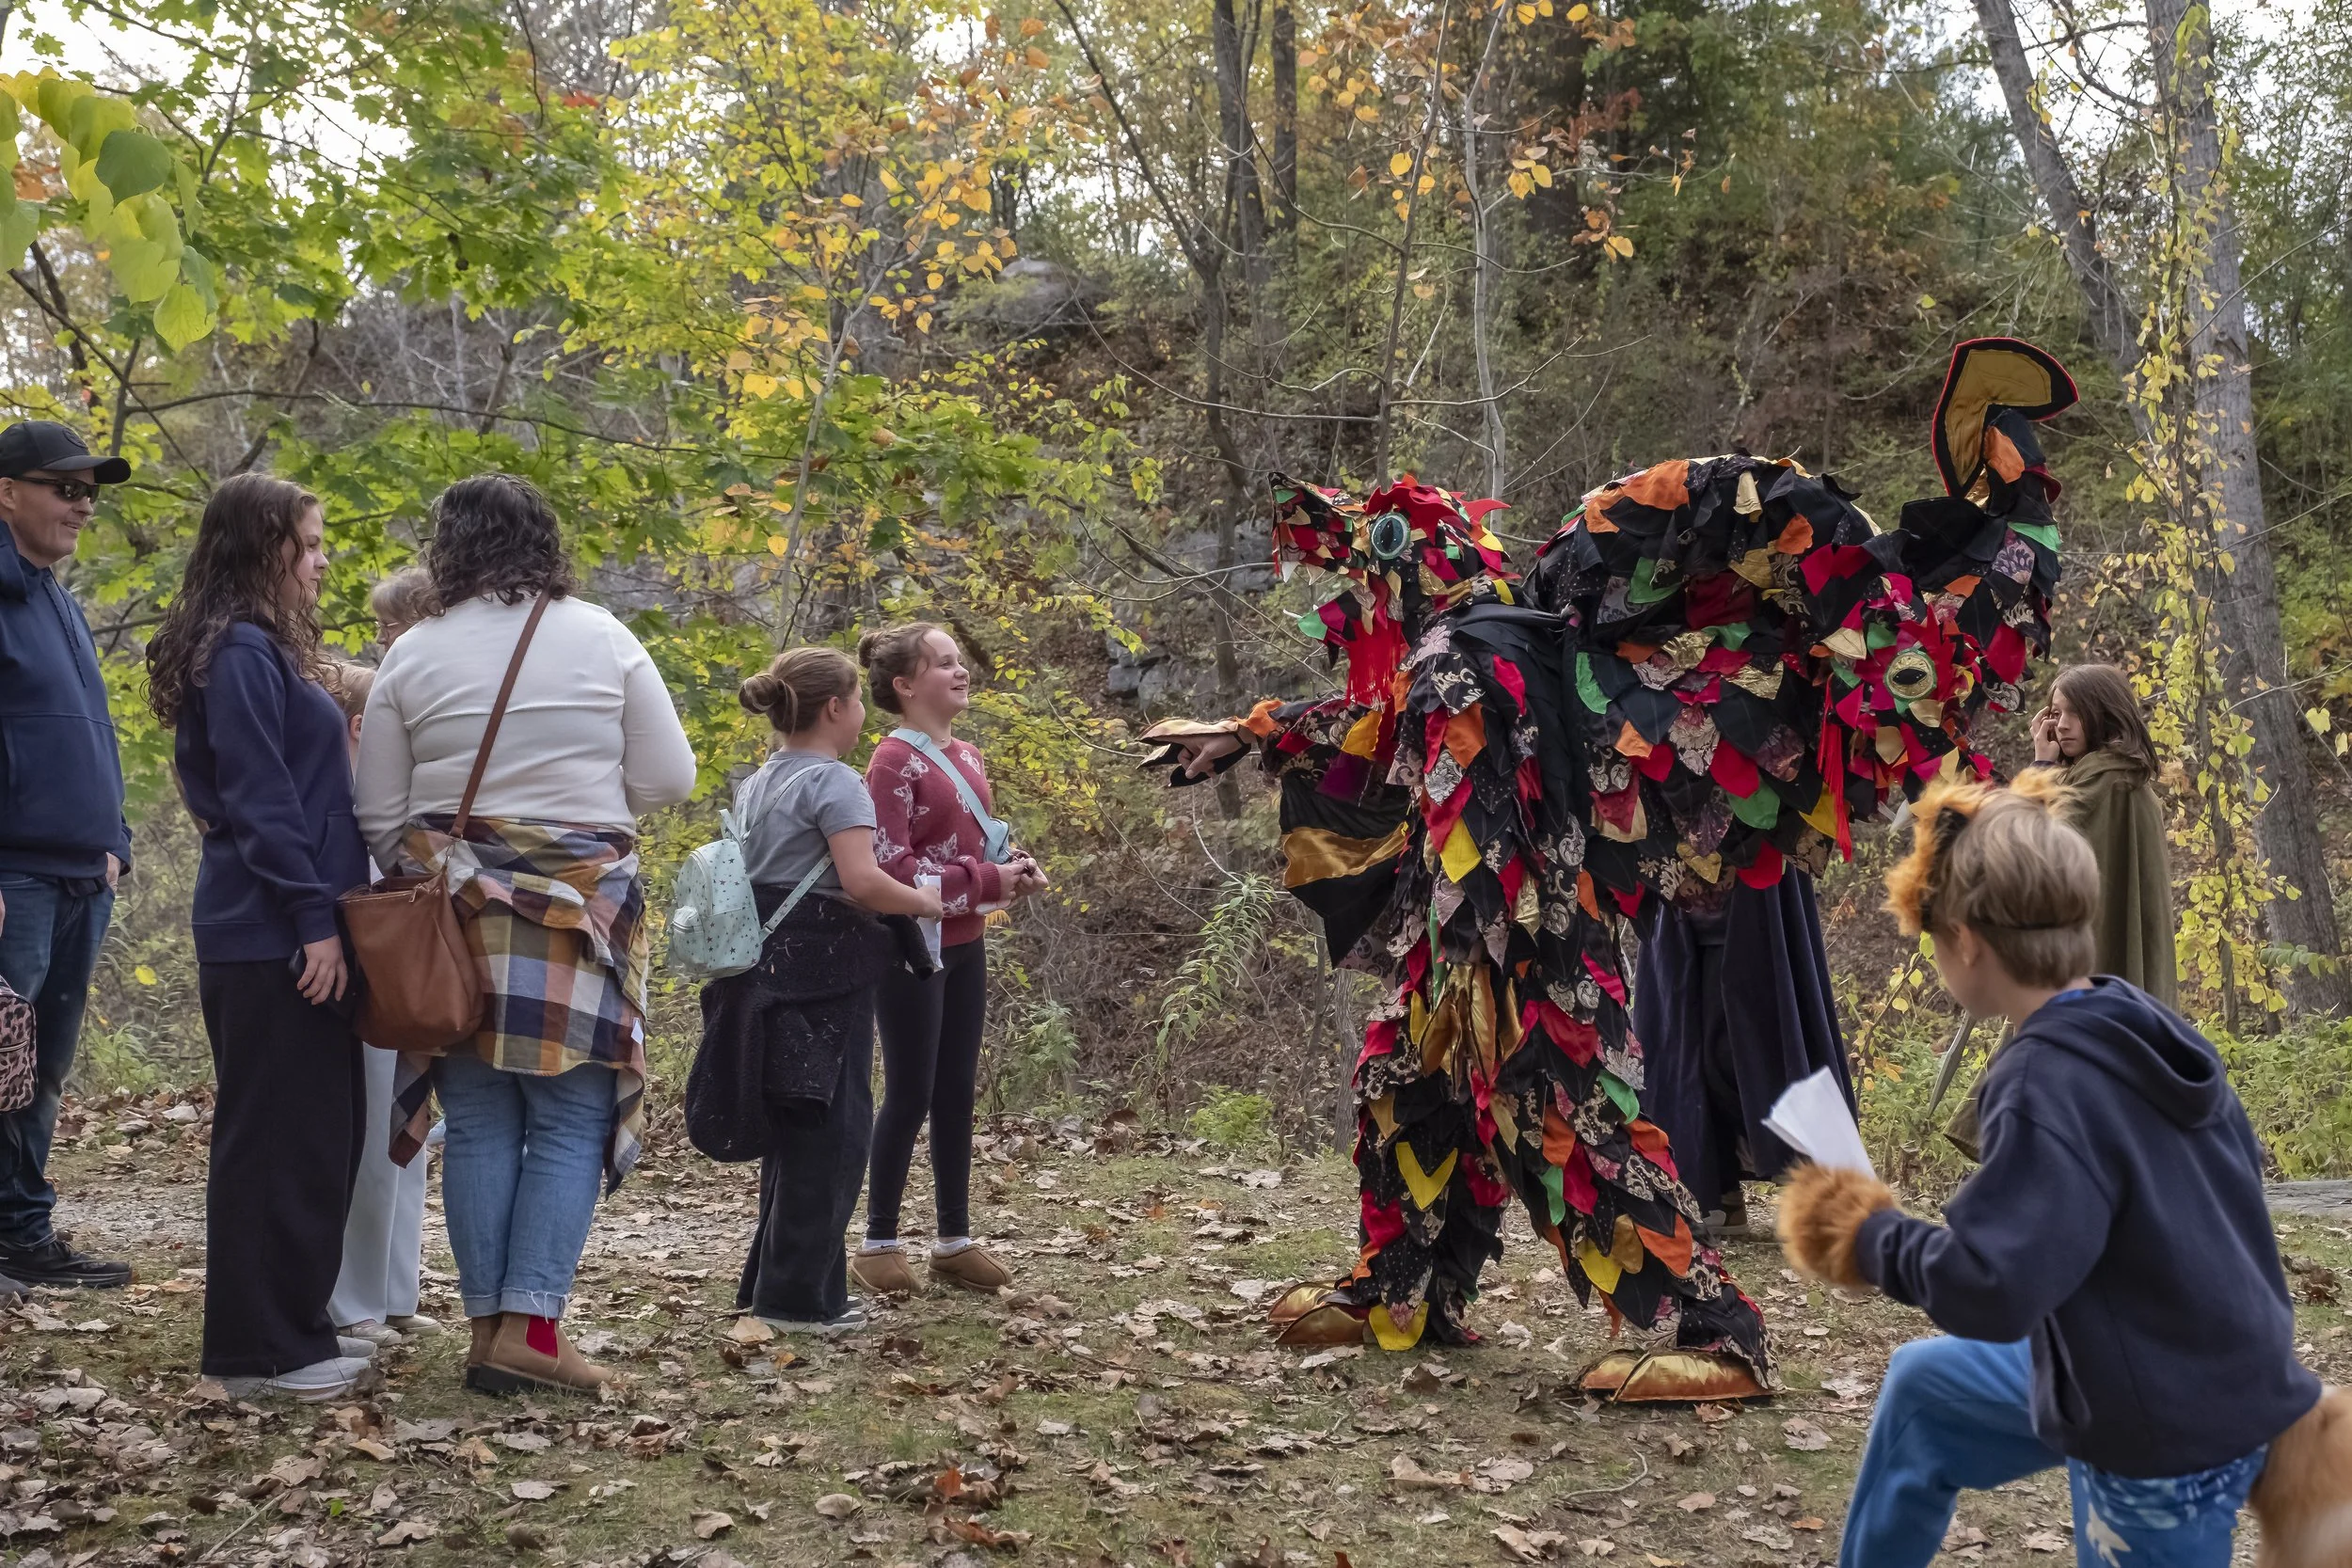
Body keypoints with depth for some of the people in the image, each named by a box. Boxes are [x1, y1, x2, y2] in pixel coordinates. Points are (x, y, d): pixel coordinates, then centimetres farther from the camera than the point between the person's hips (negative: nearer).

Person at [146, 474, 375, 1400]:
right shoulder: (241, 653, -12)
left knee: (321, 1131, 13)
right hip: (271, 939, -10)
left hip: (290, 934, 10)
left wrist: (328, 914, 15)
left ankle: (294, 1324, 22)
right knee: (276, 1134, -5)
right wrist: (315, 919, -19)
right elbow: (260, 802, -18)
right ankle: (258, 1350, 2)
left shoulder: (266, 651, 18)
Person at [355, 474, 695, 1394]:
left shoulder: (413, 655, 2)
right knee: (570, 1125, 2)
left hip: (457, 910, 2)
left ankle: (487, 1326, 9)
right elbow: (670, 780, 0)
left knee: (480, 1125, 8)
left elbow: (379, 818, 5)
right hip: (581, 911, -2)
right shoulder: (602, 639, -1)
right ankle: (530, 1326, -6)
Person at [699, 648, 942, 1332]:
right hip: (824, 969, -9)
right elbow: (861, 881, -23)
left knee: (791, 1133, 17)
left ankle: (773, 1282, 23)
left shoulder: (755, 785, 16)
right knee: (830, 1134, 0)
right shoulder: (835, 782, -12)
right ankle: (798, 1296, 4)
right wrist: (923, 901, -8)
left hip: (765, 967, 9)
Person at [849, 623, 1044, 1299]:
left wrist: (1014, 867, 1)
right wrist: (986, 882, -18)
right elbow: (891, 866, -19)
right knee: (910, 1094, -2)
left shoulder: (967, 756, 12)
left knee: (957, 1092, 11)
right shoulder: (893, 761, -13)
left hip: (965, 945, 8)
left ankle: (954, 1239, 20)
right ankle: (878, 1243, 10)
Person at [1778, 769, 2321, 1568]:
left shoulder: (2048, 1083, -28)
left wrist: (1867, 1235, -16)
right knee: (1923, 1385, 24)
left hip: (2164, 1437, -9)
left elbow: (1991, 1287, -33)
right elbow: (2240, 1164, 13)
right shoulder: (2147, 1031, -1)